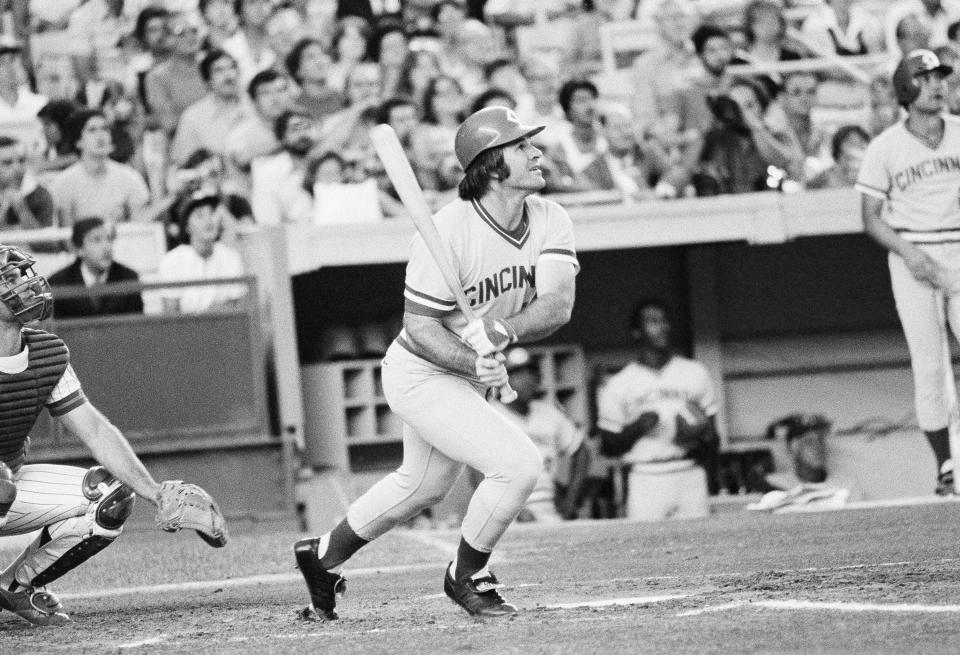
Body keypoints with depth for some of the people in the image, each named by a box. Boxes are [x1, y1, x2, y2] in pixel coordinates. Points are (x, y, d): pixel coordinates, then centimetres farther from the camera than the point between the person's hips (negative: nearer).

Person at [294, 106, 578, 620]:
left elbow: (558, 305, -22)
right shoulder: (447, 232, -27)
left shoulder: (550, 221, -10)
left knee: (423, 485, 25)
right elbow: (419, 327, -21)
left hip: (469, 378, 8)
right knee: (520, 463, -20)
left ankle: (324, 556, 46)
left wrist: (501, 331, -40)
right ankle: (467, 578, 3)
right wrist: (474, 363, -36)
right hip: (422, 376, -8)